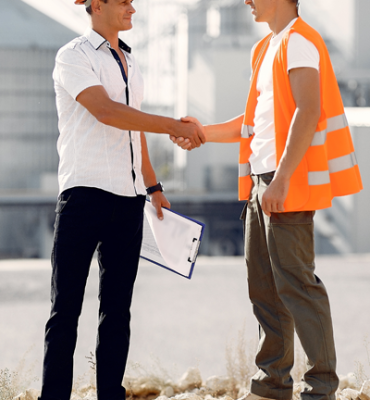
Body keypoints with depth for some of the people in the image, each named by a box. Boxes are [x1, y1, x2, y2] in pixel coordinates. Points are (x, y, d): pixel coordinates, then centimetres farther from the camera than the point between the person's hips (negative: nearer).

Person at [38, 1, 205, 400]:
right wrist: (175, 126, -19)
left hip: (128, 197, 7)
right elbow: (107, 112, -18)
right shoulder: (73, 56, -4)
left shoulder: (128, 62, 19)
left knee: (117, 306, 6)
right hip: (85, 192, -7)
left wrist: (153, 186, 20)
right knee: (66, 307, -4)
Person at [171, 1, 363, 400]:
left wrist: (281, 179, -25)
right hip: (261, 181, 10)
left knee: (295, 283, -9)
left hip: (288, 184, -10)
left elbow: (307, 112, -20)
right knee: (263, 284, 10)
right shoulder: (266, 49, 21)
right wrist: (205, 133, 14)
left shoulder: (299, 41, -9)